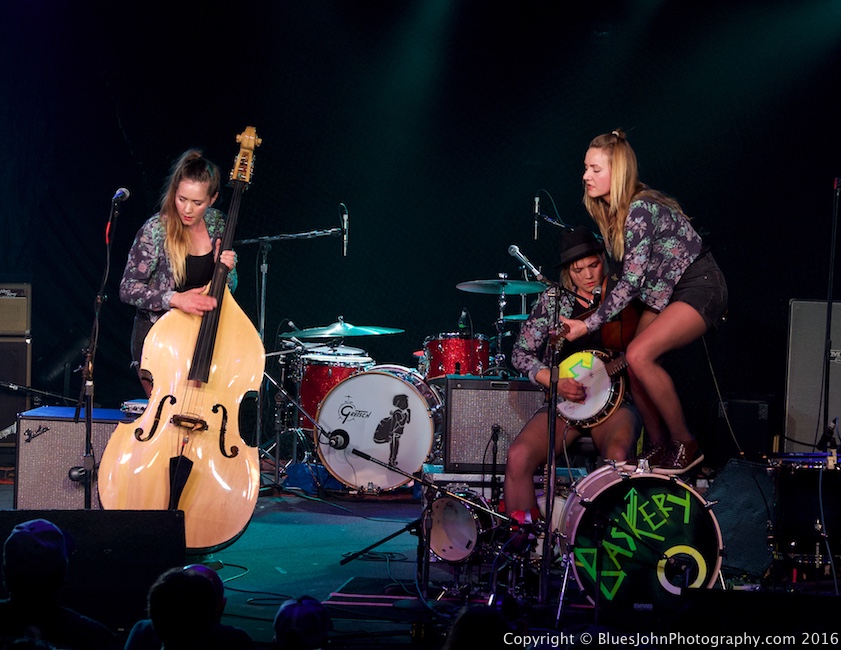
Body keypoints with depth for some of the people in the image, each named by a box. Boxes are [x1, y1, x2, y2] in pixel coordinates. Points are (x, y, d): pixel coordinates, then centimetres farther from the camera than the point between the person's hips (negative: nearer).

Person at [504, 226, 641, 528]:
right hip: (563, 402, 2)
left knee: (618, 457, -35)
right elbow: (521, 354, 6)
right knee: (518, 456, -24)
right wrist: (557, 382, -9)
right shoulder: (553, 300, 6)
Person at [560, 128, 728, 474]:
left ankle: (685, 445, -11)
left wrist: (588, 325, -25)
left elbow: (631, 281, -26)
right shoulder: (610, 212, 2)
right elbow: (624, 273, 14)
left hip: (700, 289, -9)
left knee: (639, 355, -23)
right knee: (635, 366, -2)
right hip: (664, 292, 9)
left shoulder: (640, 208, -26)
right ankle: (658, 447, 13)